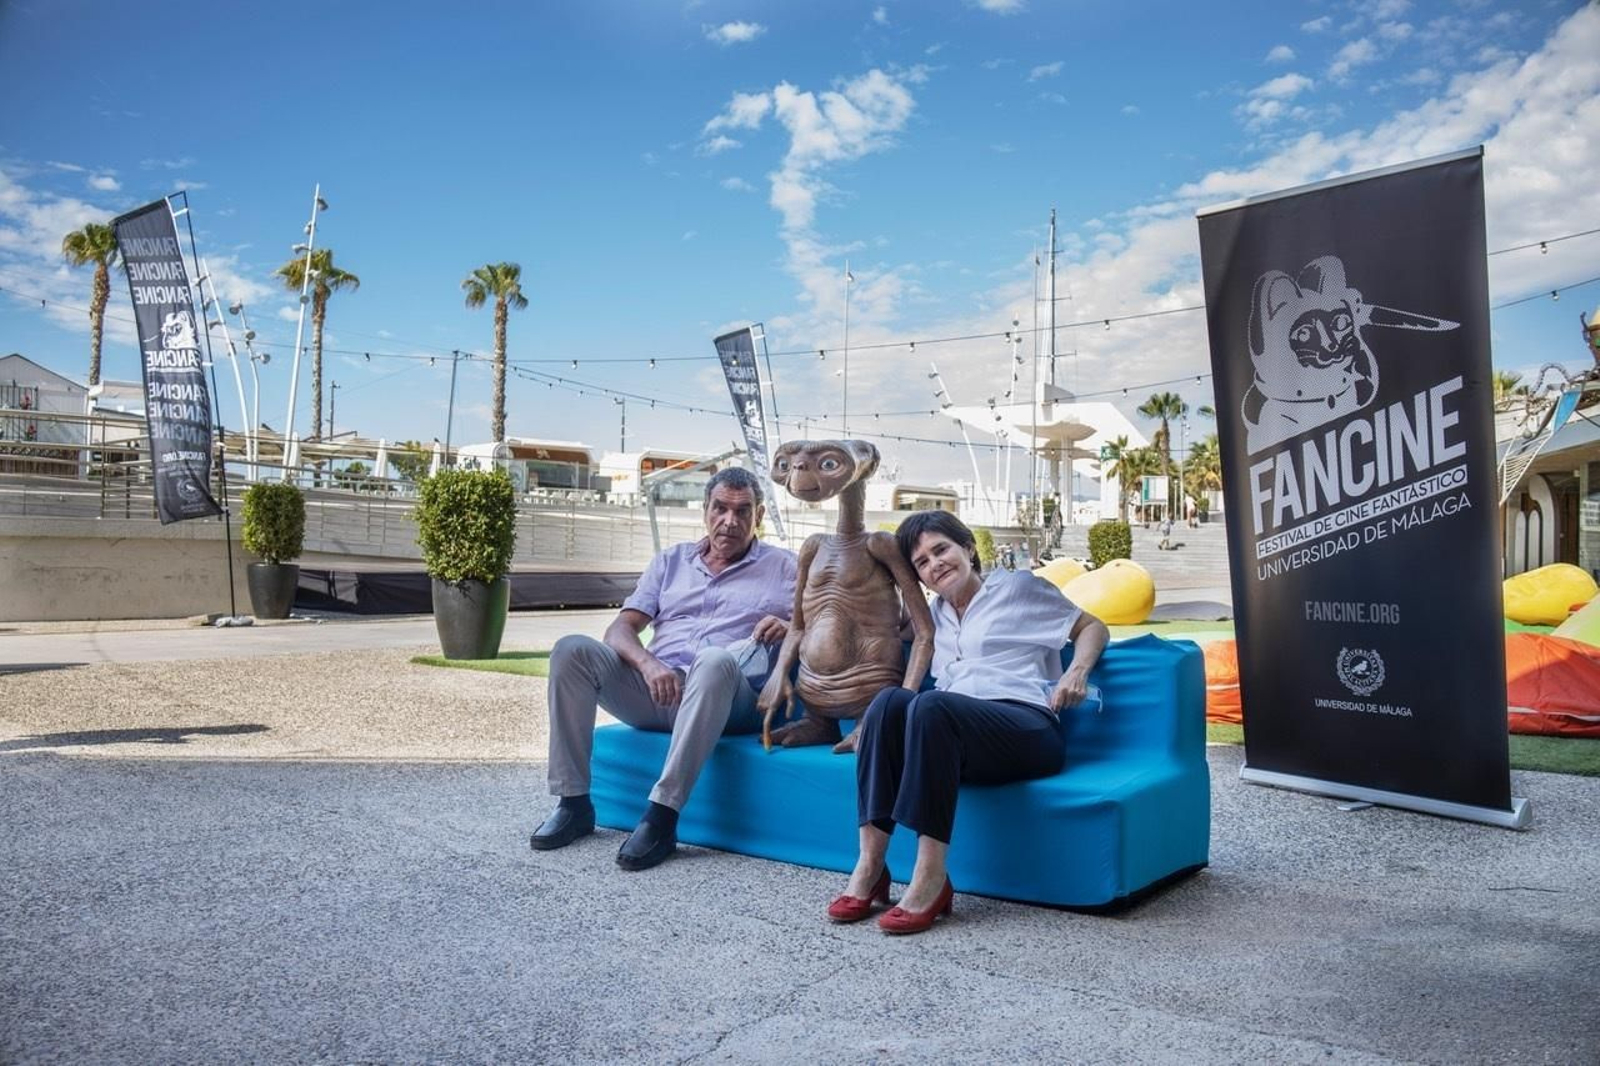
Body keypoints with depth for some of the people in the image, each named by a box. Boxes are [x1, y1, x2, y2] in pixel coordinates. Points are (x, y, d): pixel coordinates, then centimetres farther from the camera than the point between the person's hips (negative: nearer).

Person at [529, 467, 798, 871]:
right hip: (653, 689, 4)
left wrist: (790, 629, -17)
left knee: (715, 660, -37)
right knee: (572, 650, -19)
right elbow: (619, 629, 11)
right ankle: (573, 803, -15)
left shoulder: (783, 567, 14)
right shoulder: (671, 561, 21)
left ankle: (662, 817, -36)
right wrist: (648, 663, -11)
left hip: (722, 700, -3)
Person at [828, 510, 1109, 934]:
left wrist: (1078, 669, -5)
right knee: (890, 700, -28)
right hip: (957, 730, 4)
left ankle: (931, 879, -36)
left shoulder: (1016, 586, 16)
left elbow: (1093, 627, 17)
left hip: (1029, 729, -4)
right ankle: (869, 866, -33)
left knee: (932, 705, -35)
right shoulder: (936, 614, 29)